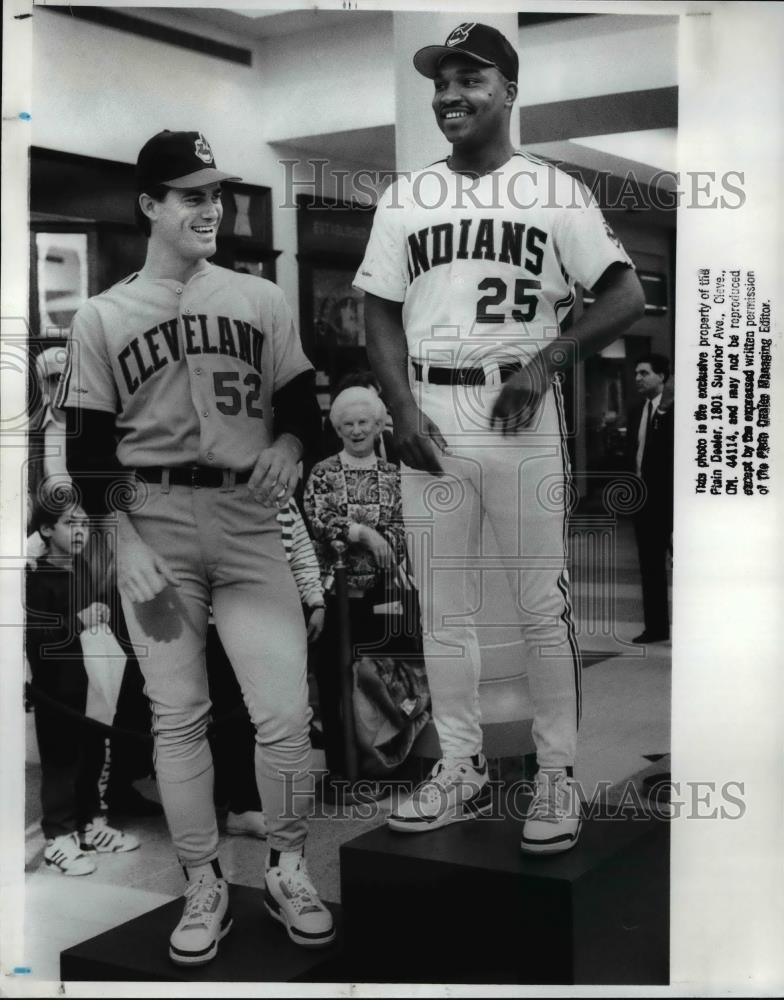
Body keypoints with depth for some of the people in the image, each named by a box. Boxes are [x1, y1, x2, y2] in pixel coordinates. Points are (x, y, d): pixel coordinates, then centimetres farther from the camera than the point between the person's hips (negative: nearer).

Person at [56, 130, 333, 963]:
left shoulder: (260, 300, 9)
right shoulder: (101, 317, 3)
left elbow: (301, 400, 11)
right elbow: (89, 447, 1)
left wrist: (289, 444, -11)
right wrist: (126, 540, -9)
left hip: (247, 521, 1)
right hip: (153, 524, -1)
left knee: (285, 712, -3)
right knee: (176, 717, 4)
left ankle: (288, 872, 17)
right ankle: (204, 888, 18)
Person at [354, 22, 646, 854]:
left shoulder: (554, 191, 2)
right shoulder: (403, 199, 11)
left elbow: (625, 295, -2)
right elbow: (382, 314, 10)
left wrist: (547, 361, -15)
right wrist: (402, 410, -4)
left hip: (521, 413, -3)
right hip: (428, 417, 4)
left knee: (543, 605, 1)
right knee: (442, 605, 8)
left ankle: (557, 778, 12)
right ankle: (462, 773, 20)